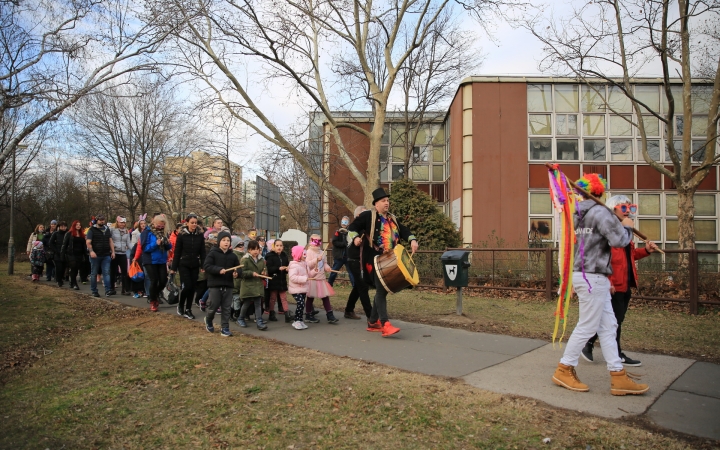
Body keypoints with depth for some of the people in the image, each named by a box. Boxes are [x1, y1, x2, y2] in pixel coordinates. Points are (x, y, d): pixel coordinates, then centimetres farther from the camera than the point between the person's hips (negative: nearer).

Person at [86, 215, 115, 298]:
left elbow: (110, 241, 16)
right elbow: (88, 242, -7)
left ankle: (108, 290, -11)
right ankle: (94, 291, 14)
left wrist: (113, 251, 7)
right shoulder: (92, 230, 0)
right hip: (95, 255, -3)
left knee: (106, 273, -6)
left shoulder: (107, 229, 15)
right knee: (94, 274, 6)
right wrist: (91, 251, -21)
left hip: (106, 255, 3)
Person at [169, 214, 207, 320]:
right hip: (183, 265, -3)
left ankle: (188, 310, 16)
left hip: (195, 265, 3)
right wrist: (173, 267, -4)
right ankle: (180, 305, 16)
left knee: (193, 287, 4)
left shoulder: (200, 235, 1)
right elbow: (177, 252, -4)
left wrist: (203, 266, -3)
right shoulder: (181, 235, -6)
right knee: (187, 286, -10)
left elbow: (203, 252, 3)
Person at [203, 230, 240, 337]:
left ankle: (225, 328, 13)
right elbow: (206, 266, -12)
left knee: (226, 308, 5)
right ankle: (208, 320, 34)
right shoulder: (213, 253, -4)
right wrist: (219, 270, -23)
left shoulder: (233, 256, 8)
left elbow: (237, 268, 13)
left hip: (228, 285, 4)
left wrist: (236, 273, -9)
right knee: (213, 306, 3)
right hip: (215, 285, -3)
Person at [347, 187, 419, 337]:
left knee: (383, 290, 11)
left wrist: (413, 240, -6)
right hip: (375, 260, -7)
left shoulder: (392, 219, 17)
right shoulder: (368, 216, -1)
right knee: (381, 289, -15)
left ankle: (373, 322, 23)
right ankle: (385, 325, -20)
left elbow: (404, 230, 13)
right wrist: (356, 237, -21)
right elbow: (352, 227, -1)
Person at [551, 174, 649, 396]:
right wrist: (627, 227, 1)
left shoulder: (580, 215, 13)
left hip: (587, 275, 9)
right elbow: (619, 240, -17)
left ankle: (618, 377, 14)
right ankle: (564, 370, 10)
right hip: (593, 277, -9)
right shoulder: (601, 212, -13)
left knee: (608, 326, 11)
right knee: (586, 327, 0)